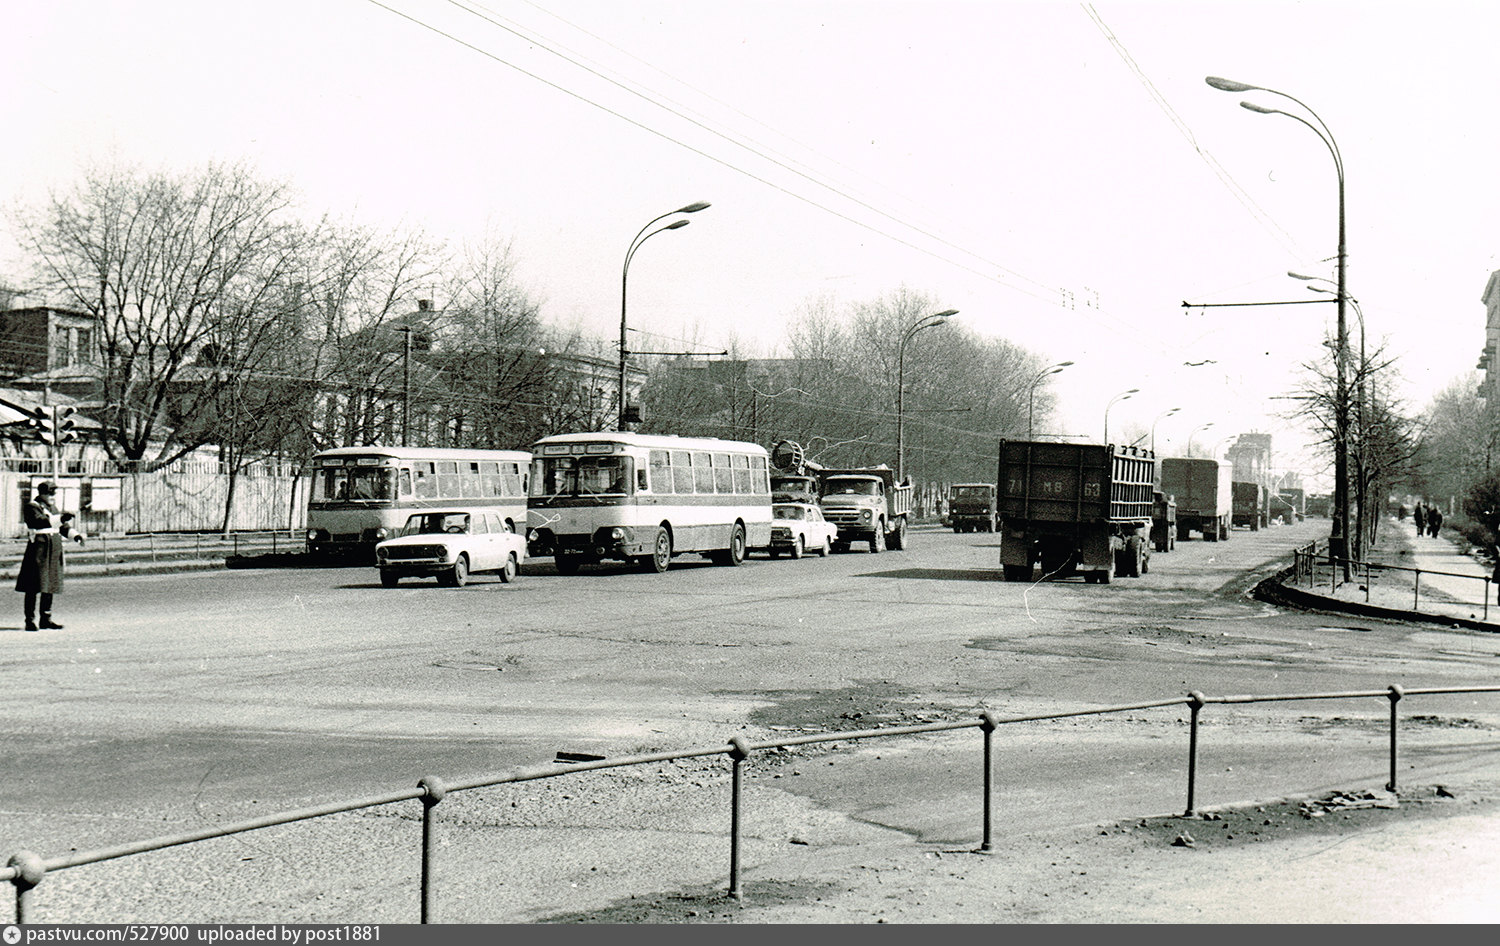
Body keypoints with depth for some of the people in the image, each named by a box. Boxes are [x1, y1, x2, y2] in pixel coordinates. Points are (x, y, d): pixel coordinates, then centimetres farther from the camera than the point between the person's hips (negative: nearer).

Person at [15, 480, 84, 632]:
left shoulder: (52, 508, 19)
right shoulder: (31, 507, -7)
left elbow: (63, 527, 19)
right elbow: (39, 522, -25)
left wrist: (74, 536, 1)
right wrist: (60, 518, -37)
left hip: (54, 551, 8)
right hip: (38, 548, -8)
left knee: (50, 585, 10)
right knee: (34, 587, -7)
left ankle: (46, 619, 17)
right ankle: (30, 620, -3)